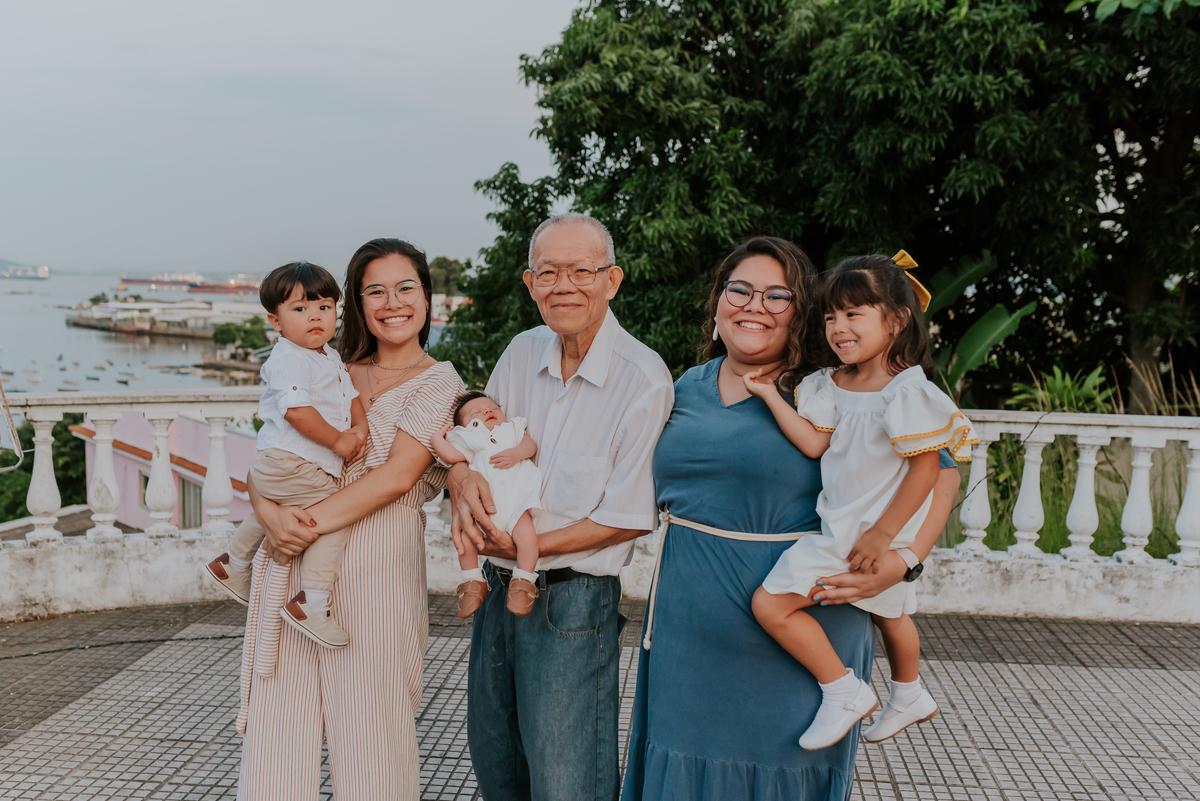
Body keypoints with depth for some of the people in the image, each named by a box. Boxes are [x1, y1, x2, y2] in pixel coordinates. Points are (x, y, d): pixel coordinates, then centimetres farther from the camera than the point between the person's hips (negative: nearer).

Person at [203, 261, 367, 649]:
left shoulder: (331, 358, 15)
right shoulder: (287, 360, -17)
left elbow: (351, 394, 15)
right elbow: (297, 411, -26)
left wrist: (359, 428, -4)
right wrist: (337, 440, -20)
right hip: (290, 464, -11)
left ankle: (232, 563, 54)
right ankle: (312, 603, -15)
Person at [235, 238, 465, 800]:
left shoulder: (439, 383, 3)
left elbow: (397, 476, -10)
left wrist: (309, 524, -13)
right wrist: (269, 512, -10)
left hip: (375, 568, -4)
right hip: (293, 562, 4)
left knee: (368, 737, 2)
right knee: (274, 737, 5)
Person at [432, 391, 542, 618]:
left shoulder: (513, 428, 26)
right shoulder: (468, 439, 23)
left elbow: (531, 445, 10)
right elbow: (451, 455, 5)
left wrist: (517, 453, -8)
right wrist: (437, 437, 12)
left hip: (517, 497, -1)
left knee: (526, 534, -25)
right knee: (465, 535, -18)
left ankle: (523, 582, -9)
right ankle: (473, 583, 1)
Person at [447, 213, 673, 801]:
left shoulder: (644, 379, -16)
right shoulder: (523, 353, 2)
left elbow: (628, 519, -15)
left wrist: (532, 546, -17)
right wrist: (463, 478, -14)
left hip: (573, 602, -6)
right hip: (499, 588, 6)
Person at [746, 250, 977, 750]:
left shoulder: (907, 392, -21)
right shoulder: (831, 386, 0)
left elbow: (926, 466, -22)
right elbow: (813, 443, -7)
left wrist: (882, 534, -23)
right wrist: (770, 395, -15)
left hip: (877, 534, -8)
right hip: (839, 528, 8)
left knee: (770, 604, -13)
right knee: (889, 611, 29)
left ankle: (844, 691, 1)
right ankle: (909, 697, 54)